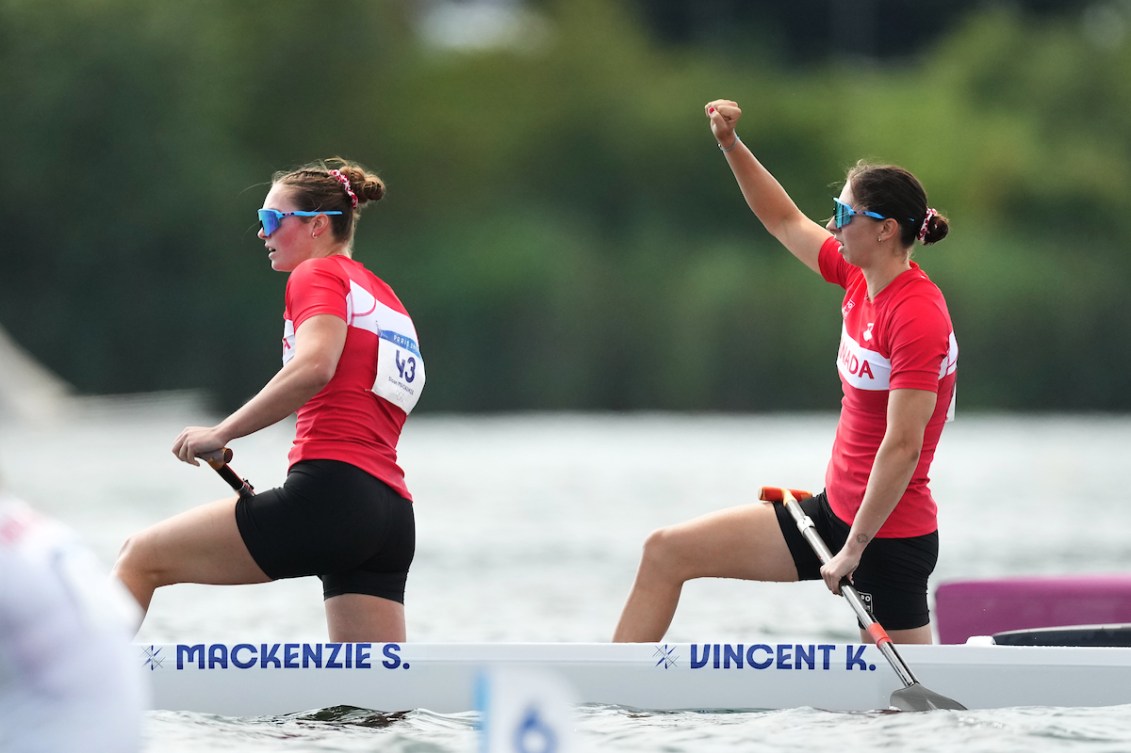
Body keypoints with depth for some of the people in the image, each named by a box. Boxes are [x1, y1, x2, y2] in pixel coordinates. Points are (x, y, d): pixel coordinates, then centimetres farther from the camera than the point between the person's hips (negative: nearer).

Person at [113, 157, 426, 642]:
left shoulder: (318, 274, 2)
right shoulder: (386, 301, 27)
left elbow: (313, 368, -18)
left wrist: (221, 433, -14)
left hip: (329, 494, -8)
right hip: (391, 516, 8)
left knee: (141, 557, 1)